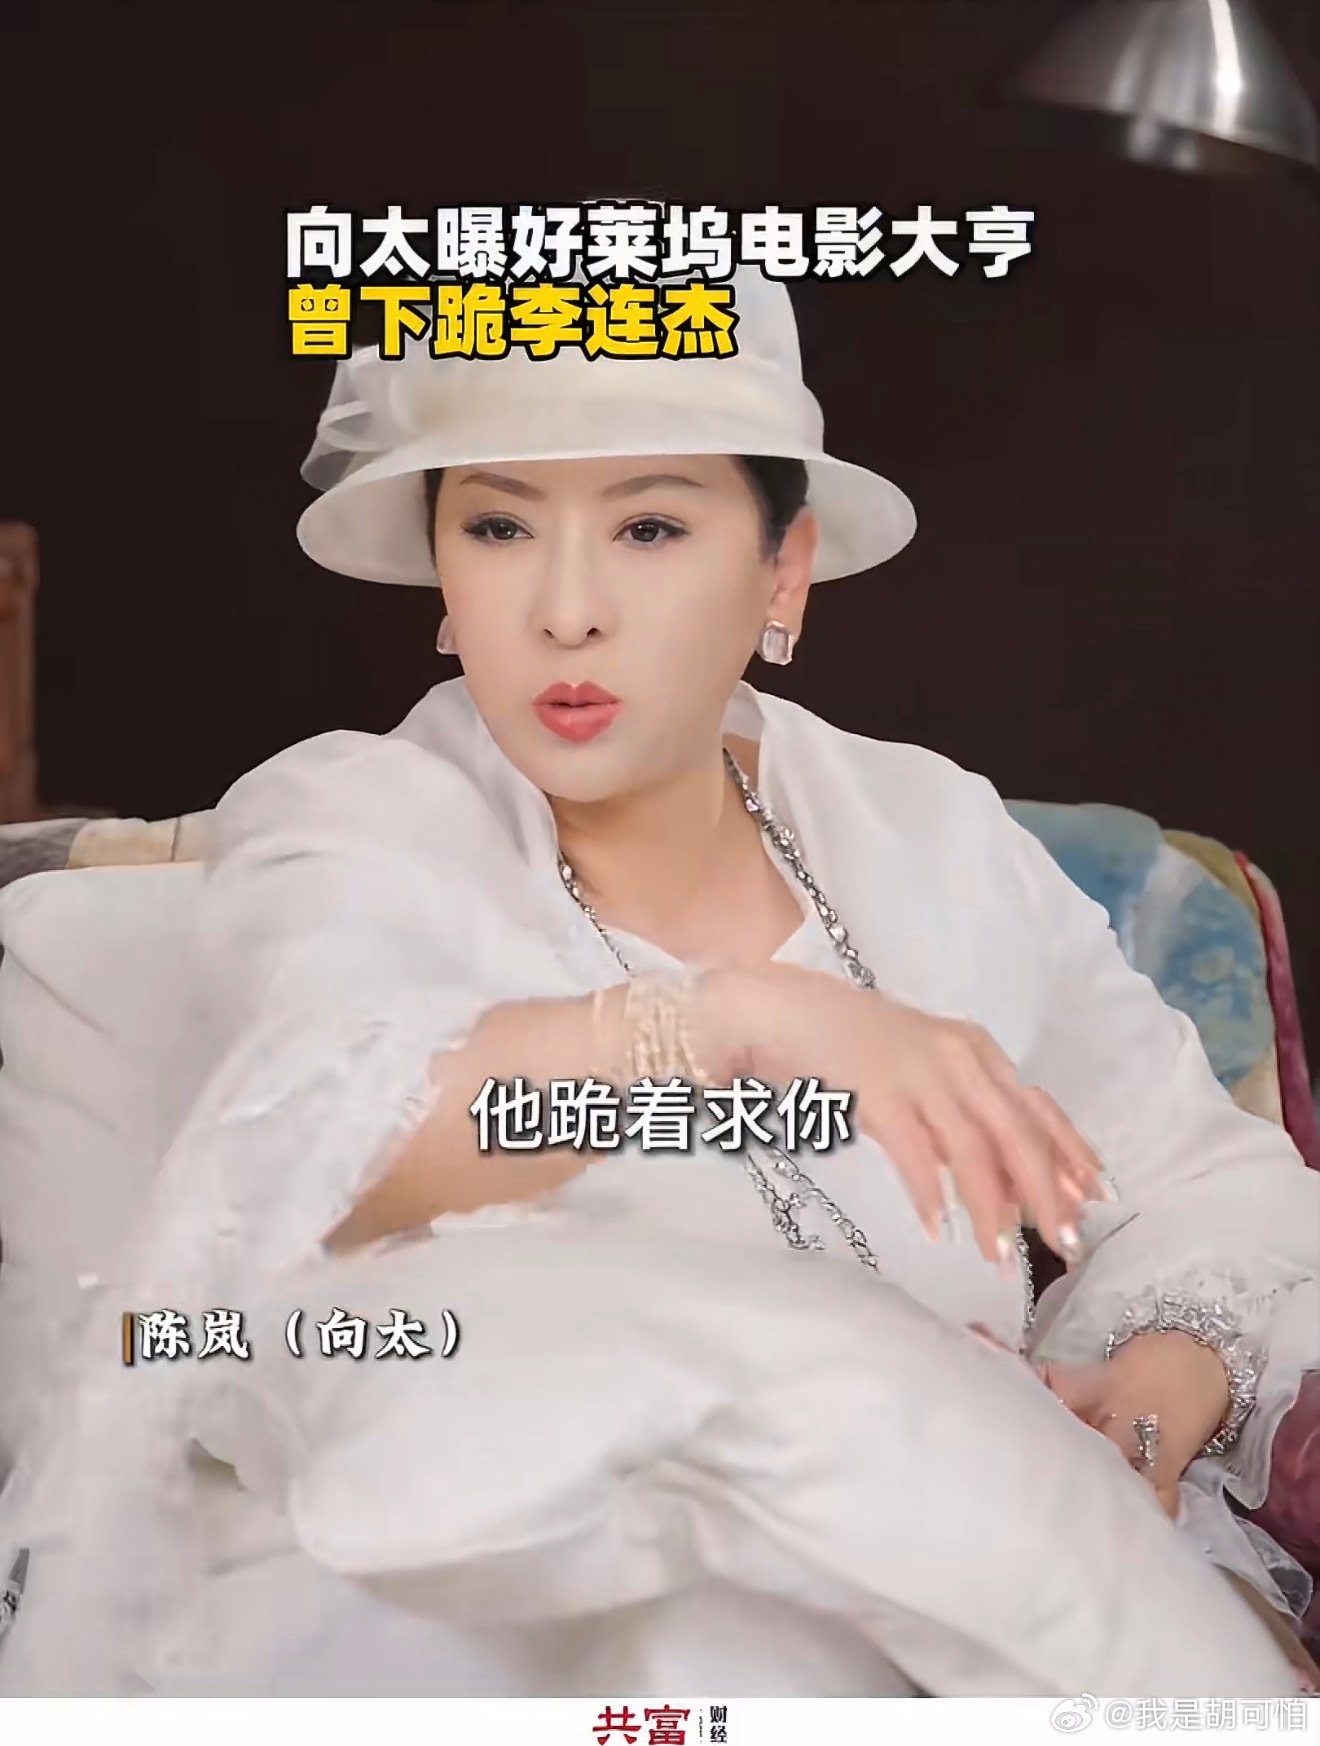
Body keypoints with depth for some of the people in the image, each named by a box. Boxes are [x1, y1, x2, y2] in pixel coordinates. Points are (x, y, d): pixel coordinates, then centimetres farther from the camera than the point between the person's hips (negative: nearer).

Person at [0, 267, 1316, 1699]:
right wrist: (731, 1018, -39)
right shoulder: (342, 828, -4)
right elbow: (316, 1148, -25)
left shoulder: (934, 840, 5)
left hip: (896, 1616, 2)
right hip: (444, 1610, -1)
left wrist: (1150, 1409, -12)